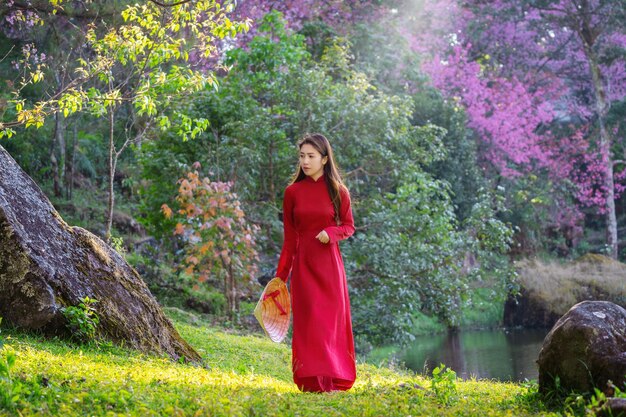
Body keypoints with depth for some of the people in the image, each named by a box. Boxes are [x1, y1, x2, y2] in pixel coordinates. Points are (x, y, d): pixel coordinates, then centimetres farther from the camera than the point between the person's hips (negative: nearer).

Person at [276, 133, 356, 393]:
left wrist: (331, 233, -16)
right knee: (309, 320, -3)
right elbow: (289, 237, 5)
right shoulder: (293, 192, 2)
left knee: (332, 319, 1)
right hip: (303, 263, 0)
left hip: (328, 263, 0)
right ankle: (313, 380, 0)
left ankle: (334, 379, 10)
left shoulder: (338, 191, 0)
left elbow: (349, 226, 6)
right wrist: (280, 274, 2)